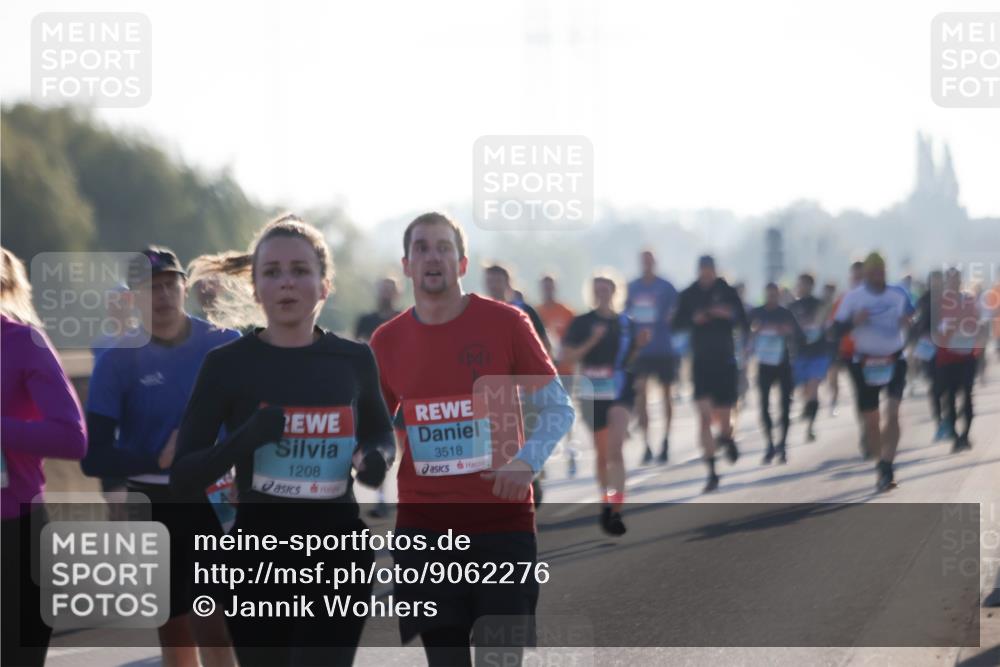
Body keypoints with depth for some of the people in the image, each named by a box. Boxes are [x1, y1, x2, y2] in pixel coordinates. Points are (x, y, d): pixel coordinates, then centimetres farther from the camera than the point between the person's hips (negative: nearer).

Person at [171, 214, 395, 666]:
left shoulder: (353, 361, 2)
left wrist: (376, 458, -3)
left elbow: (380, 432, 21)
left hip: (338, 562, 0)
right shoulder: (227, 365, -5)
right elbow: (182, 480, -7)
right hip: (258, 564, 0)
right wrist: (244, 440, -25)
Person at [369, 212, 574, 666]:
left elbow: (558, 408, 1)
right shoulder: (387, 341, 7)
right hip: (423, 527, 2)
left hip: (502, 524, -2)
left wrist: (527, 461, -17)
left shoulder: (505, 323, -2)